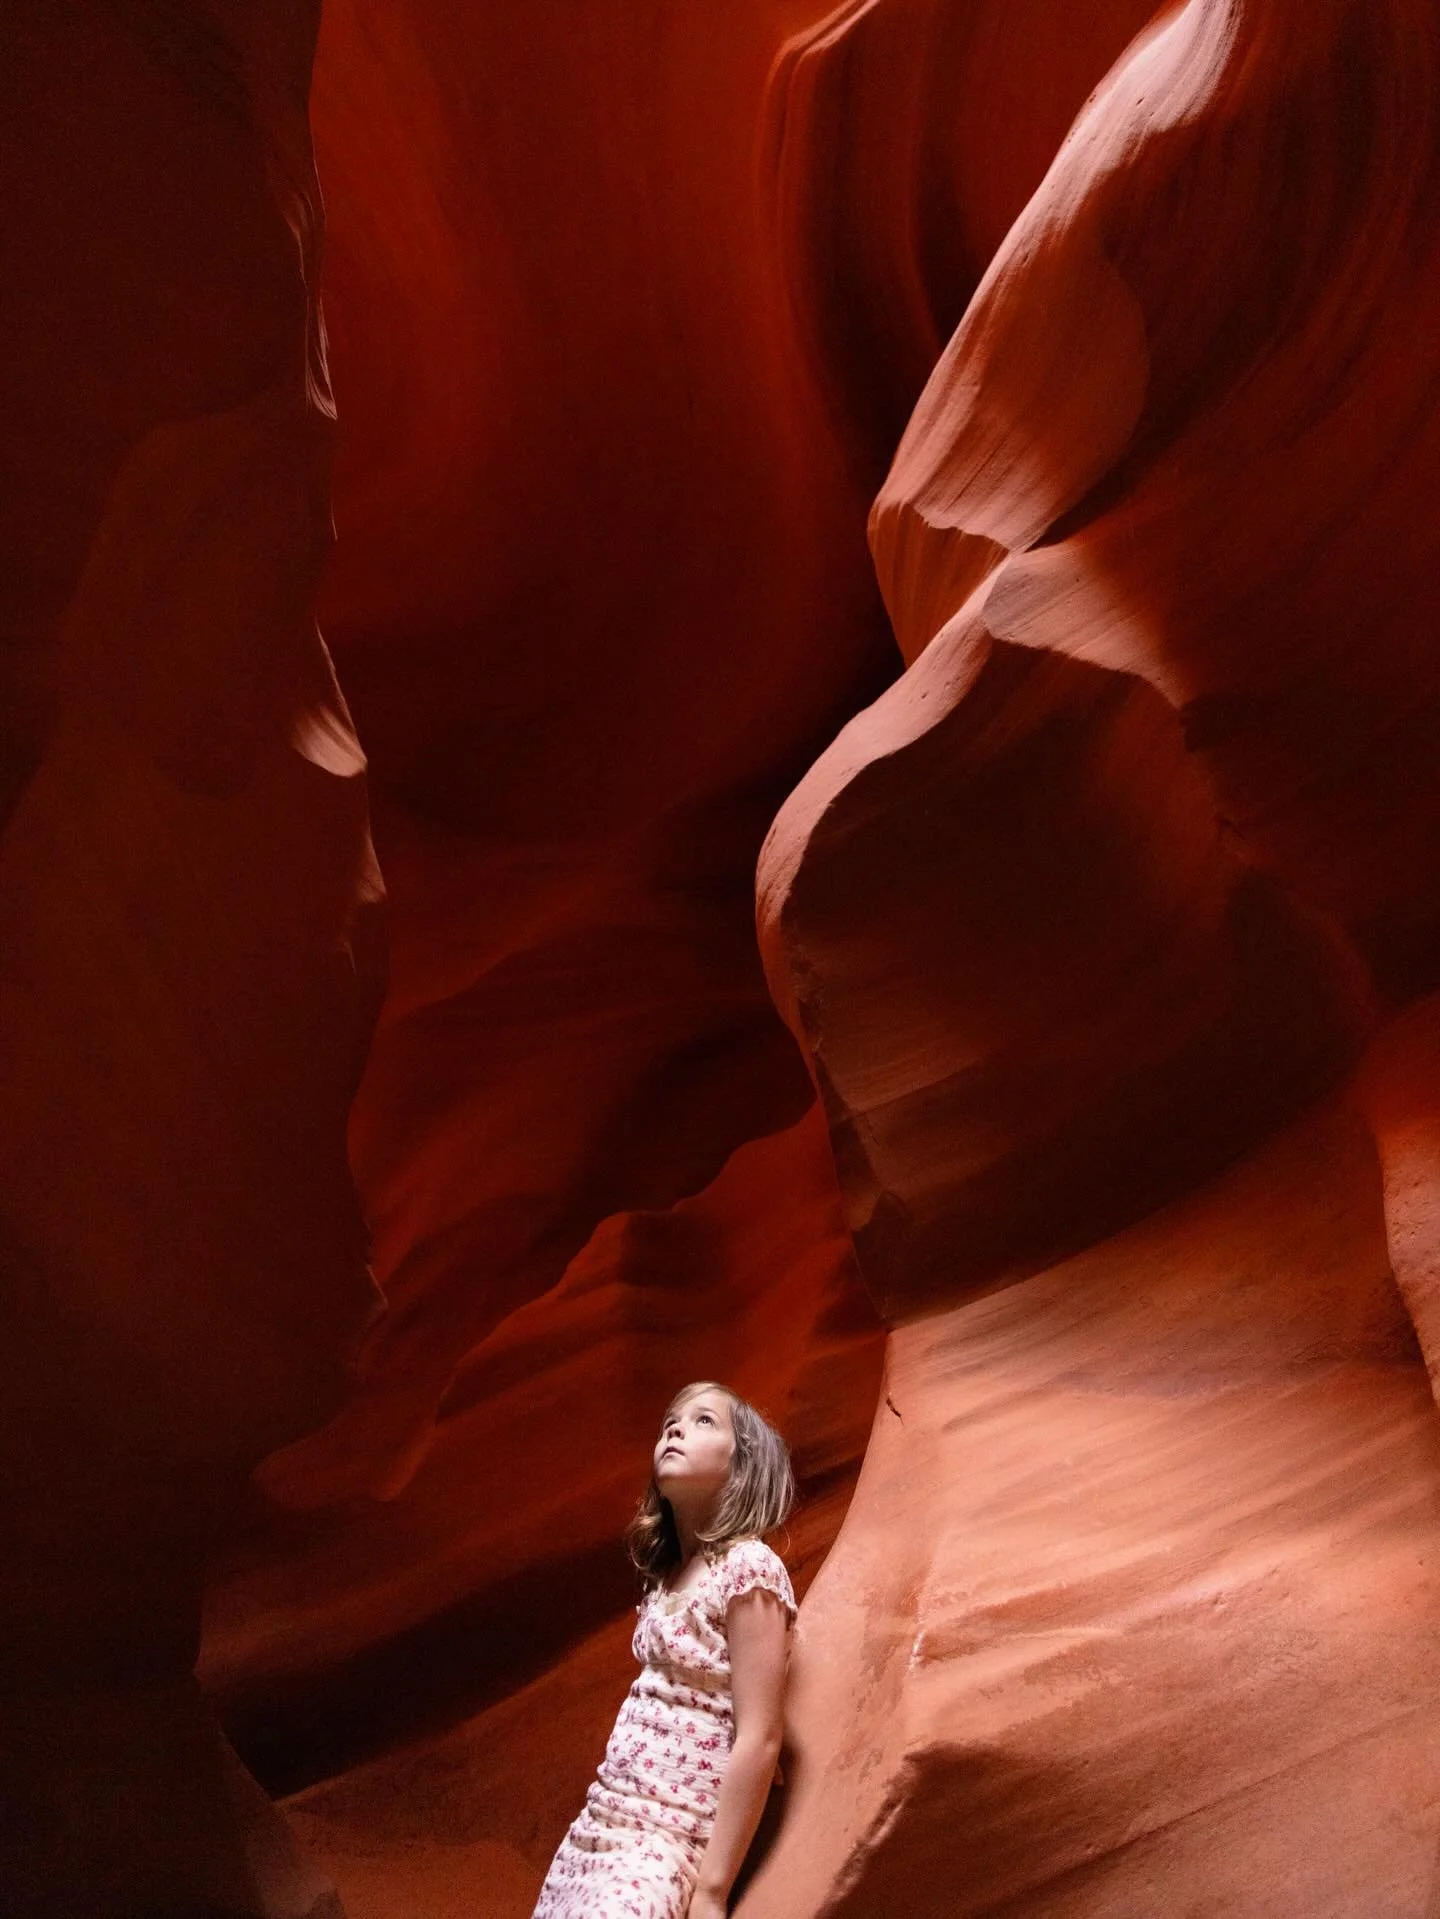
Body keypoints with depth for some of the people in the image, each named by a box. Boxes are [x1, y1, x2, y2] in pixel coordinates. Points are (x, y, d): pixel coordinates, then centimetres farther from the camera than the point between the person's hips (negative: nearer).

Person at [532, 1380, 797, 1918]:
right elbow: (655, 1713, 12)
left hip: (663, 1847, -7)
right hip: (597, 1830, 7)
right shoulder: (667, 1574, 10)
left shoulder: (748, 1566, -12)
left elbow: (759, 1740, -16)